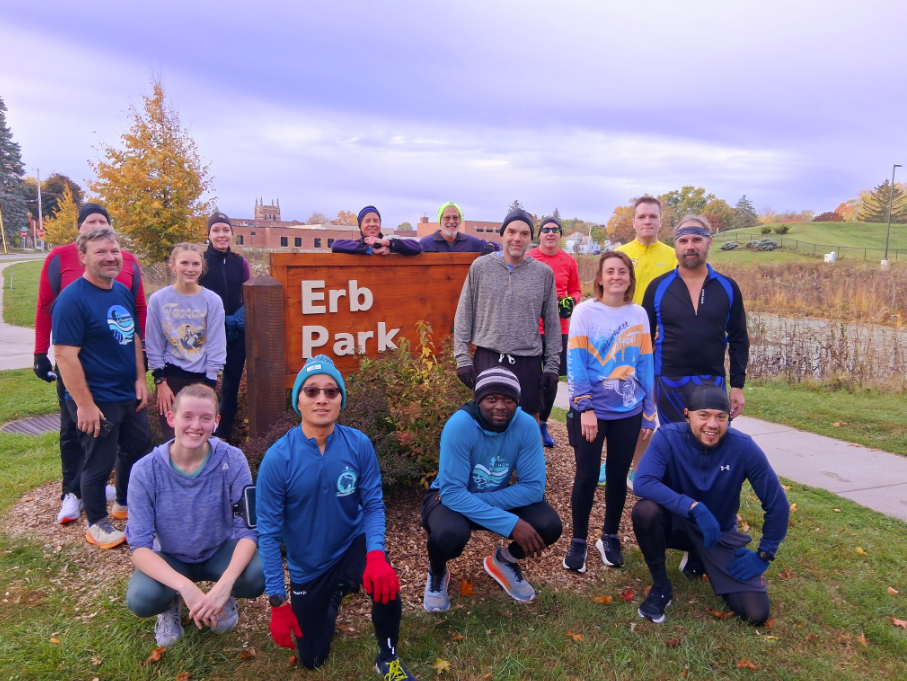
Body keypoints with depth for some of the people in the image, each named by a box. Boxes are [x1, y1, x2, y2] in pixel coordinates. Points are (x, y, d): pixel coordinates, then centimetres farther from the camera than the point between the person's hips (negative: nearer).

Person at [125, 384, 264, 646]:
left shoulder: (232, 460, -21)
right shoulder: (145, 471, -19)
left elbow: (249, 529, -21)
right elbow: (139, 546, -21)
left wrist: (224, 584, -38)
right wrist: (185, 586, -38)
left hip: (221, 552, 0)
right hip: (170, 559, 0)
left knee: (257, 575, -30)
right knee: (140, 598, -31)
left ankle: (225, 597, 7)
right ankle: (172, 603, 8)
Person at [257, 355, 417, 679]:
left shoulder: (359, 445, -19)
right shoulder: (278, 458, -23)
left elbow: (373, 504, -12)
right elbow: (269, 531, -16)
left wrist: (376, 554, -32)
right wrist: (278, 602, -14)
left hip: (351, 547, 0)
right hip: (307, 569, 1)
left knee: (384, 582, -34)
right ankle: (332, 600, 44)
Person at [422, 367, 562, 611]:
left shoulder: (526, 425, -20)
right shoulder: (459, 425, -30)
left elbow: (534, 488, -19)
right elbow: (452, 492, -32)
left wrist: (483, 500, -29)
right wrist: (510, 523, -37)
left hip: (500, 497, 4)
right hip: (451, 497, -3)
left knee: (549, 526, -20)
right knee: (448, 535, -36)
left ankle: (503, 561, 14)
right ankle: (437, 572, 3)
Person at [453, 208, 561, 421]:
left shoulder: (544, 273, 2)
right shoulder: (480, 266, 0)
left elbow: (552, 324, 6)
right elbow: (464, 316, 2)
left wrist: (552, 364, 4)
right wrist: (462, 357, -3)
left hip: (529, 362, 1)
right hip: (487, 359, -1)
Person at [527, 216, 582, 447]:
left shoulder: (569, 261, 3)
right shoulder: (527, 259, -5)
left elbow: (576, 290, 12)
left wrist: (571, 302, -7)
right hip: (531, 327, -3)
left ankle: (542, 423, 30)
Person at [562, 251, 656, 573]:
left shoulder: (639, 315, 4)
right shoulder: (584, 312, -6)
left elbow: (645, 365, 6)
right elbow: (575, 363, -9)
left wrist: (649, 413, 6)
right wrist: (584, 407, -15)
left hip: (628, 412, 3)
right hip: (591, 410, -3)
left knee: (618, 476, 12)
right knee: (587, 476, 4)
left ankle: (610, 538, 31)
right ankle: (578, 541, 22)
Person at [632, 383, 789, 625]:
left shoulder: (743, 447, -21)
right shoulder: (668, 436, -23)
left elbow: (777, 504, -10)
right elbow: (643, 482, -35)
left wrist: (764, 555, -6)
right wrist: (694, 507, -41)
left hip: (721, 533, 2)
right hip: (677, 521, -2)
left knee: (755, 613, -10)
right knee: (645, 510, -35)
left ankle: (700, 561, 21)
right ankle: (661, 586, -9)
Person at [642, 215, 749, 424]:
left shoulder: (728, 287, 2)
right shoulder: (658, 287, -1)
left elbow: (738, 339, 7)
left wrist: (737, 385, 3)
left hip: (713, 383, 1)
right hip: (668, 384, 0)